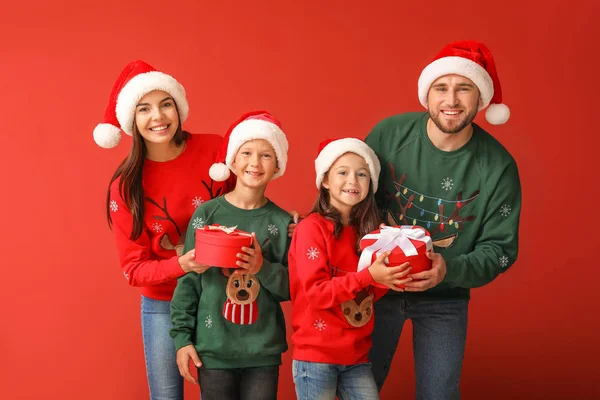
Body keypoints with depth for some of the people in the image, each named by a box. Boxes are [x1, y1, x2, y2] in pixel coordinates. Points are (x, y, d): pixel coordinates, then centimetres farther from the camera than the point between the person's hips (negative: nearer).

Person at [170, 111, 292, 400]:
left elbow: (293, 287, 2)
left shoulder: (283, 222, -1)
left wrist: (263, 268, -15)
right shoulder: (206, 214, -3)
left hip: (264, 353, 1)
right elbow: (188, 279, -1)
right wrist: (182, 338, -4)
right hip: (213, 350, -1)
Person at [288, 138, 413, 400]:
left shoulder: (367, 231, 8)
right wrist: (368, 276, -26)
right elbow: (316, 293, -17)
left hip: (356, 355, 6)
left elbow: (366, 295, 10)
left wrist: (388, 277, -9)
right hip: (316, 355, -6)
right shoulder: (312, 228, -11)